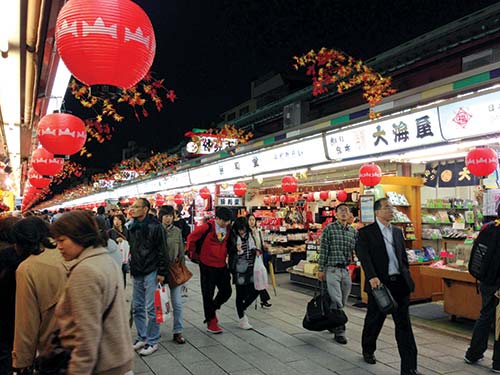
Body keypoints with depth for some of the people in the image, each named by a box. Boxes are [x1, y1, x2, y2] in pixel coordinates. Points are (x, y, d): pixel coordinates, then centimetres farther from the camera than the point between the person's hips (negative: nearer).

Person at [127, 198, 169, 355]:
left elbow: (162, 251, -12)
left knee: (151, 308, -2)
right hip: (137, 273, 7)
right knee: (137, 307, 12)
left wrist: (162, 272, -14)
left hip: (151, 272, -7)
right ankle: (142, 337, 26)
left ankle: (152, 342, 10)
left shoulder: (155, 226, -11)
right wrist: (132, 268, 16)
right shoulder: (132, 227, 10)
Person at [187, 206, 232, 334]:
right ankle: (211, 322, 17)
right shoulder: (207, 227, -17)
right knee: (208, 294, 4)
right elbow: (191, 238, -8)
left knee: (226, 291, 8)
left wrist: (226, 254, 12)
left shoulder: (228, 228, 1)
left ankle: (212, 310, 33)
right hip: (207, 265, -6)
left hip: (222, 265, 6)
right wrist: (193, 253, 2)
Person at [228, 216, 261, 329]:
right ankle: (242, 319, 18)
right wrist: (236, 249, -26)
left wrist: (256, 251, 2)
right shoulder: (233, 237, -10)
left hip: (250, 268, 5)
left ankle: (242, 309, 29)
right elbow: (228, 251, -8)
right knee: (240, 294, 3)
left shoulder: (249, 235, 7)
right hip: (239, 270, -5)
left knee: (255, 290, 4)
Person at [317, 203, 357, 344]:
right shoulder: (329, 229, -4)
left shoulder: (353, 231, 9)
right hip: (332, 269, -5)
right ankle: (339, 331, 2)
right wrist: (321, 269, -7)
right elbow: (323, 250, -5)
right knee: (336, 301, -7)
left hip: (347, 269, 5)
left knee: (342, 302, 13)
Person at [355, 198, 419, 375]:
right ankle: (368, 350, 39)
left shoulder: (398, 231, 13)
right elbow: (364, 256, -17)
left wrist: (406, 276, 14)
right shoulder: (365, 233, -6)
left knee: (404, 324, 2)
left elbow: (403, 256, 19)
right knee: (374, 320, 13)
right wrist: (372, 277, -29)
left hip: (400, 283, 4)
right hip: (379, 283, -4)